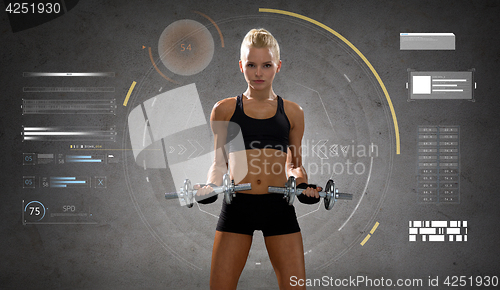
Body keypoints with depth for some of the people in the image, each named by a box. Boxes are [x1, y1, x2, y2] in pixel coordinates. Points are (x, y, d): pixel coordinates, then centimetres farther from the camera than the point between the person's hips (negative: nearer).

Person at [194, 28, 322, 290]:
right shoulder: (224, 109, 6)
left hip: (279, 206, 1)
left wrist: (302, 183, -4)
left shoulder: (292, 112, 9)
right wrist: (210, 185, -8)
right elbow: (219, 162, 12)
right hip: (237, 205, 0)